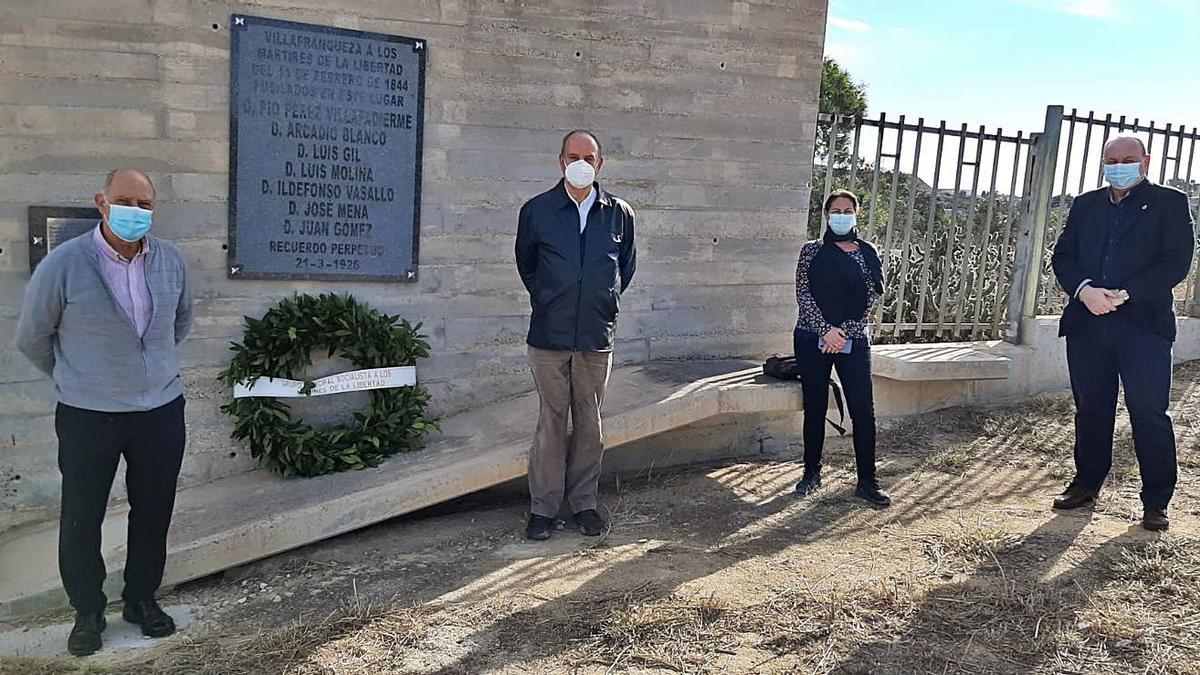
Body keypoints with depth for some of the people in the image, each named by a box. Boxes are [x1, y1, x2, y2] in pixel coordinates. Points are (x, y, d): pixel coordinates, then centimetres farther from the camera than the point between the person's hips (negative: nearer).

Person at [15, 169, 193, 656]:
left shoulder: (171, 261, -1)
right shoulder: (64, 264, -12)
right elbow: (31, 337, 1)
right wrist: (73, 378, 12)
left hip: (161, 411, 3)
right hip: (88, 415, -3)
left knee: (153, 512, 13)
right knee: (81, 518, 8)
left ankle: (142, 598, 31)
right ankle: (87, 611, 26)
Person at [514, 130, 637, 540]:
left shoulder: (619, 213, 5)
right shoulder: (536, 211, 2)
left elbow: (626, 266, 18)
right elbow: (525, 263, 16)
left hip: (597, 336, 1)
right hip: (549, 334, -1)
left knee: (589, 422, 9)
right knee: (551, 421, 3)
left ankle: (584, 502, 21)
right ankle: (543, 507, 13)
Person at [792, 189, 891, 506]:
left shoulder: (867, 254, 7)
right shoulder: (812, 251, 3)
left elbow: (870, 298, 1)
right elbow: (803, 293, -4)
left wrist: (843, 331, -10)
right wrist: (826, 330, -14)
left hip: (853, 341, 1)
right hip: (813, 339, -1)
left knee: (864, 411, -2)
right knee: (815, 409, 7)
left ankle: (867, 481, 7)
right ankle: (812, 473, 22)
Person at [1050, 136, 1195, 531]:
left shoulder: (1169, 203, 4)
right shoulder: (1085, 205, 16)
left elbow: (1176, 262, -7)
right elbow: (1062, 256, 8)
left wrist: (1124, 295, -16)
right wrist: (1084, 290, -12)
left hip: (1145, 324, -3)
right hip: (1087, 323, 4)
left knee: (1149, 413, -3)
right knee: (1091, 409, 12)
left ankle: (1156, 501, 7)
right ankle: (1087, 484, 26)